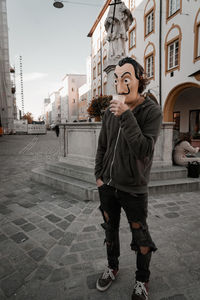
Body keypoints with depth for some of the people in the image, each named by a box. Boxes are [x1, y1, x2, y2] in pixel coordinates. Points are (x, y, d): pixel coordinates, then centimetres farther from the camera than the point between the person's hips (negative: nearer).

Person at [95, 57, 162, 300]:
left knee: (140, 238, 11)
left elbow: (143, 150, -25)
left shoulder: (152, 111, -13)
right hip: (107, 186, 5)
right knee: (110, 229, 20)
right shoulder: (110, 112, 0)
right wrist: (99, 175, 4)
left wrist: (127, 116, -29)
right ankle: (112, 268, 46)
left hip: (133, 189, -4)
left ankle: (142, 280, 38)